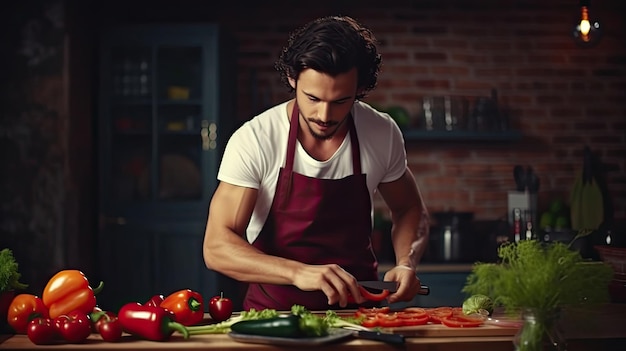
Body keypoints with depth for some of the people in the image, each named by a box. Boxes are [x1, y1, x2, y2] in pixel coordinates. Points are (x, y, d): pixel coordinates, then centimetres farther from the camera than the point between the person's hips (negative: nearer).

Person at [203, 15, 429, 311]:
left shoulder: (383, 134, -6)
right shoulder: (253, 141, -15)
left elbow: (409, 210, 12)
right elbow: (216, 247, -18)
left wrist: (406, 264, -8)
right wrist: (297, 272, -33)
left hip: (356, 306, 4)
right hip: (274, 308, -4)